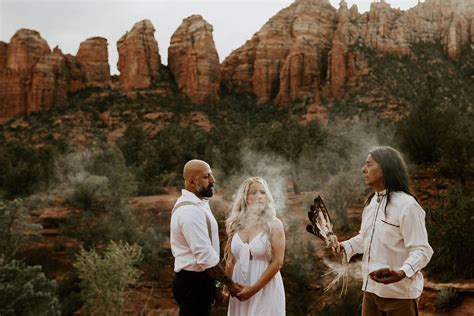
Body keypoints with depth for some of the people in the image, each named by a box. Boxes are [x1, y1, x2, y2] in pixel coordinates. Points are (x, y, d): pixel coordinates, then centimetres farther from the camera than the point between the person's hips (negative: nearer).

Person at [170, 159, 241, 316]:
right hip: (194, 283, -10)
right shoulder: (191, 210, -22)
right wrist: (230, 284, -18)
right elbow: (206, 256, -26)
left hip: (194, 280, 10)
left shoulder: (193, 204, 11)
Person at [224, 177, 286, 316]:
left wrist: (253, 289, -13)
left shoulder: (274, 224, -7)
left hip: (265, 288, -3)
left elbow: (277, 262, -11)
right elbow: (230, 260, 12)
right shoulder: (235, 224, 4)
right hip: (239, 288, 3)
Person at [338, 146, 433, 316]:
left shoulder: (406, 205, -17)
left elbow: (421, 250, -20)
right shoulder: (371, 202, 10)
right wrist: (344, 246, 9)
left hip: (398, 291, -8)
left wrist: (402, 273, -35)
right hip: (371, 288, 8)